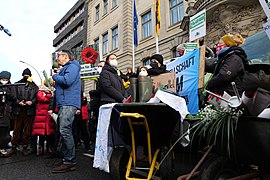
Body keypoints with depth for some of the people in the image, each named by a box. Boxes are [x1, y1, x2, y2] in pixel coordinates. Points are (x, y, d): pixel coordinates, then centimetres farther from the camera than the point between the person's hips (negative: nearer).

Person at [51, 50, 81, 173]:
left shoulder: (72, 66, -3)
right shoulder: (64, 69, 27)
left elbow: (66, 81, -20)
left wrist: (54, 76, -3)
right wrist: (53, 89, 16)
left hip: (69, 104, -10)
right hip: (63, 104, 10)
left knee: (65, 131, -15)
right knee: (64, 132, 11)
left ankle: (69, 162, -11)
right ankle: (67, 160, 18)